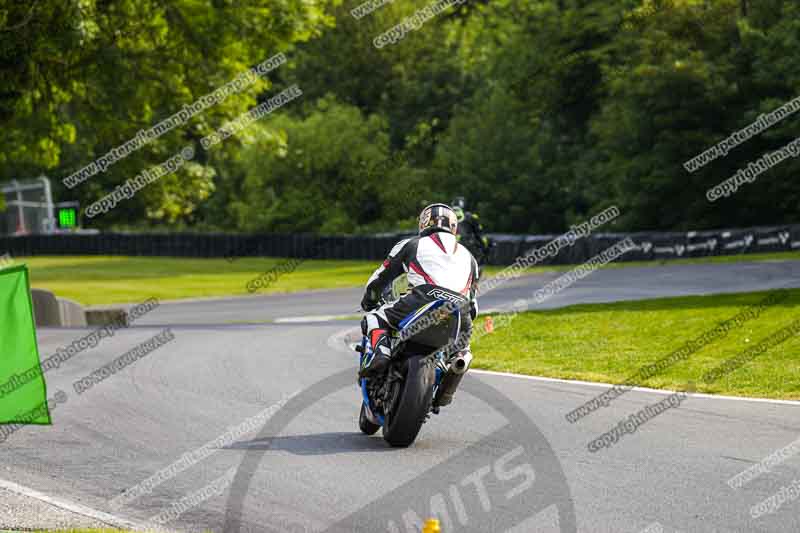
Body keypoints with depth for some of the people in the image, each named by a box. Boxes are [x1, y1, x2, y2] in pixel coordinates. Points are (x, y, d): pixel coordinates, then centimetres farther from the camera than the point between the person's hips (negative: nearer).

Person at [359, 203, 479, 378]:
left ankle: (382, 353, -14)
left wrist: (368, 303, 50)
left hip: (425, 301, -3)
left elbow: (380, 278, 31)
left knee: (375, 318, 16)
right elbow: (473, 305, 36)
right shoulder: (469, 257, 35)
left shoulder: (411, 244, 25)